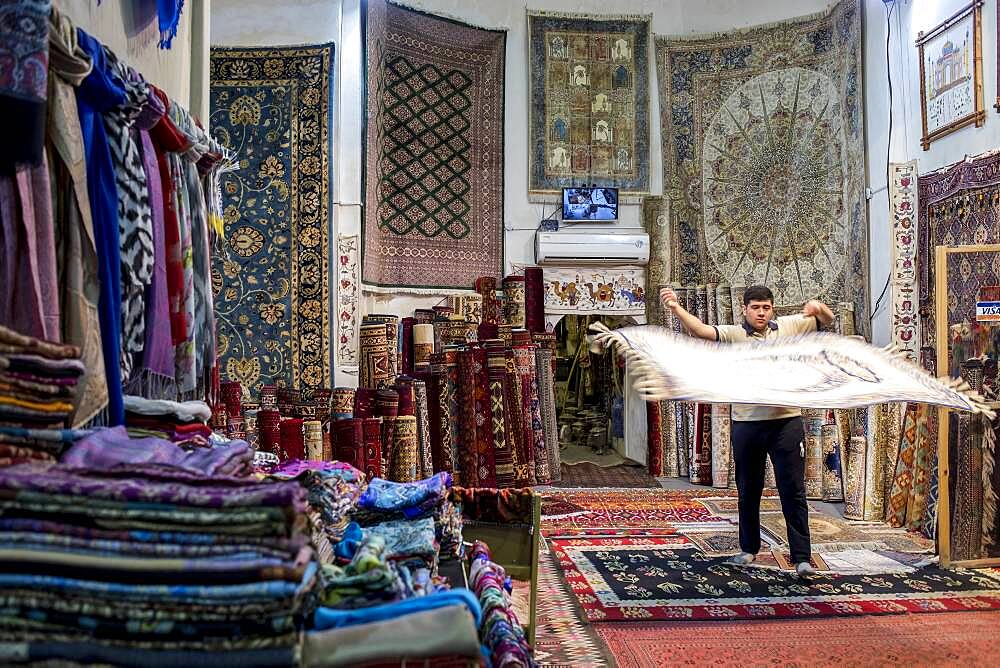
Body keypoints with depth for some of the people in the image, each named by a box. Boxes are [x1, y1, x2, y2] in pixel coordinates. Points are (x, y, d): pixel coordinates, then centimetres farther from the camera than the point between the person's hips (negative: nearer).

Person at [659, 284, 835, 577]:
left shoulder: (789, 326, 6)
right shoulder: (733, 334, -3)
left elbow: (828, 319, 15)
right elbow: (700, 330, -18)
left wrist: (818, 307, -9)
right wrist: (676, 308, -34)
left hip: (786, 421, 0)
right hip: (747, 424, 0)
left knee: (793, 491, 2)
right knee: (748, 490, 14)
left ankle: (801, 557, 8)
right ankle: (749, 548, 30)